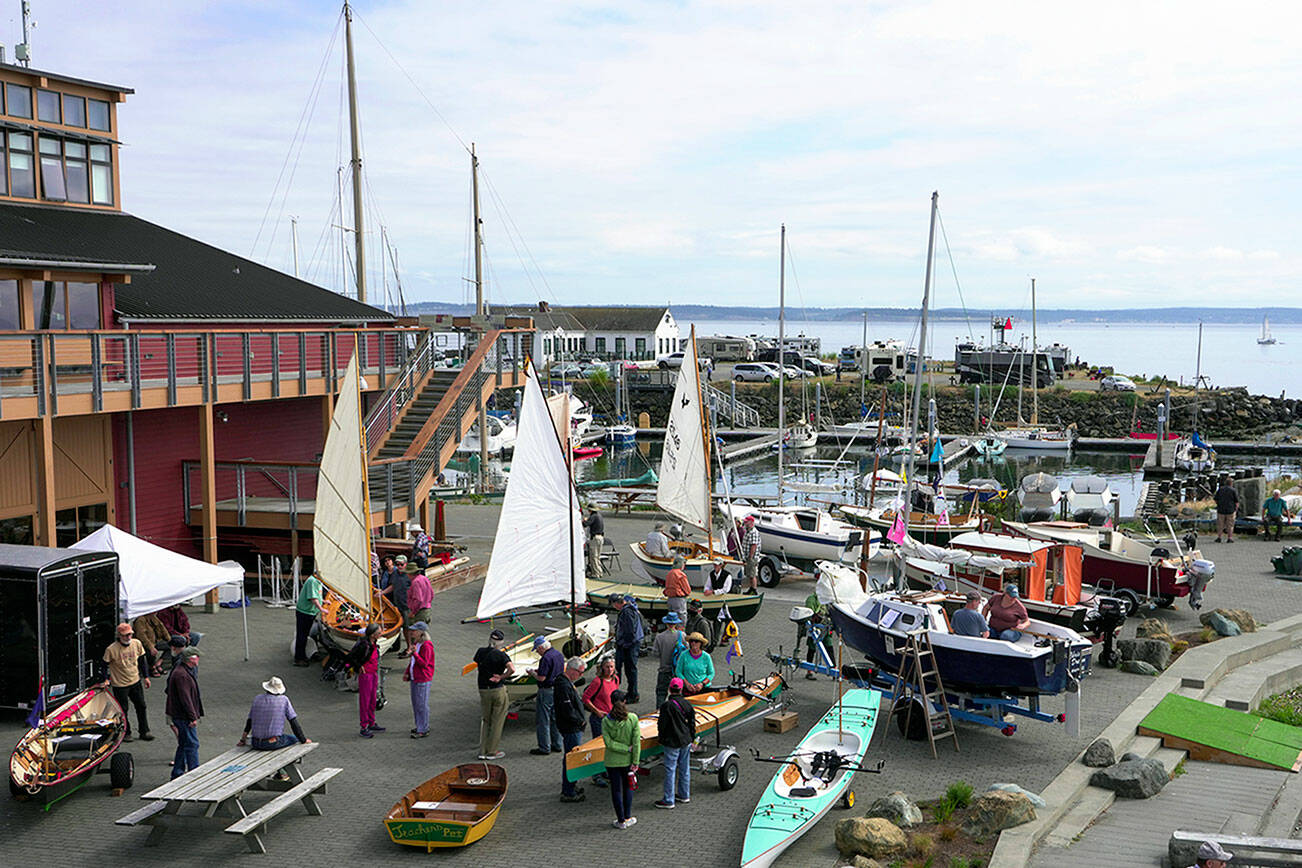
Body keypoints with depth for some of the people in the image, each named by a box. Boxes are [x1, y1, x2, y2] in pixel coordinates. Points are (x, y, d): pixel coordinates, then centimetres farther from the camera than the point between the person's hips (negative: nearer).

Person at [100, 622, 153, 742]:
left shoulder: (137, 643, -5)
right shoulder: (111, 649, -18)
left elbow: (143, 660, 7)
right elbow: (105, 665, -5)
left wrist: (146, 676, 9)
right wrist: (106, 679, -15)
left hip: (135, 681, 4)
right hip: (119, 685, -4)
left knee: (141, 707, 9)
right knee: (122, 710, 7)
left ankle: (144, 732, 20)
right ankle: (125, 733, 23)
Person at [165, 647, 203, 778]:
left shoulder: (185, 672, 14)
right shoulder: (181, 675, -20)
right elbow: (185, 698, -23)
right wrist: (193, 717, -22)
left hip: (181, 716, 11)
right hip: (184, 717, -11)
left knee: (184, 745, 16)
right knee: (192, 744, -7)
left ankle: (177, 774, 22)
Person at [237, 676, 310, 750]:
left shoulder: (257, 699, 5)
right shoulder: (284, 700, -3)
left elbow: (249, 721, 12)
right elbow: (294, 722, -2)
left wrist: (242, 740, 22)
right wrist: (303, 740, 7)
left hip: (256, 744, 6)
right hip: (274, 744, -6)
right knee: (294, 738, 18)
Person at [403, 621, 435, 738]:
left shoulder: (426, 646, -18)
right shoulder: (416, 643, 12)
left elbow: (424, 663, -22)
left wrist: (415, 653, -32)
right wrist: (407, 673, 18)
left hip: (423, 680, -10)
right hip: (414, 678, 10)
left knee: (422, 704, -4)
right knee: (415, 702, 17)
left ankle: (423, 730, 3)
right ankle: (420, 726, 30)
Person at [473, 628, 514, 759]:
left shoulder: (480, 652, 3)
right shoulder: (500, 655, -14)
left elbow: (476, 668, 17)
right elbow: (512, 669, -26)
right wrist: (501, 677, -14)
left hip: (483, 690, 5)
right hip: (498, 690, -5)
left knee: (485, 720, 16)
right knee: (497, 721, 5)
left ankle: (483, 751, 14)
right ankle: (492, 752, 8)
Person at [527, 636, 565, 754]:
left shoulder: (546, 658, -20)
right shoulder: (559, 655, 8)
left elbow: (541, 678, -22)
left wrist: (532, 672, -4)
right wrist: (538, 670, 17)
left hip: (547, 691, -9)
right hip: (558, 690, 9)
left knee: (543, 720, 0)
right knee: (555, 718, 17)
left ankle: (544, 748, 4)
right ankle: (557, 744, 22)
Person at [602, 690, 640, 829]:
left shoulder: (606, 721, -13)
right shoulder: (633, 718, -14)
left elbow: (608, 743, -17)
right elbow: (637, 742, -13)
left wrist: (627, 749, -12)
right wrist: (635, 762, -7)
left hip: (612, 761, 0)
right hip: (627, 760, 0)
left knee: (616, 789, 12)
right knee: (628, 787, 19)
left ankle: (621, 820, 18)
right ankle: (627, 817, 26)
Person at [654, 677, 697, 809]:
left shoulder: (667, 706, -17)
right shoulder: (687, 704, 2)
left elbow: (661, 724, -12)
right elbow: (692, 722, 9)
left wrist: (661, 738, 4)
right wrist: (691, 738, 20)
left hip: (672, 743, -6)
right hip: (686, 741, 6)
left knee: (670, 770, 0)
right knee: (685, 769, 16)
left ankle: (669, 801, 4)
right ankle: (684, 795, 28)